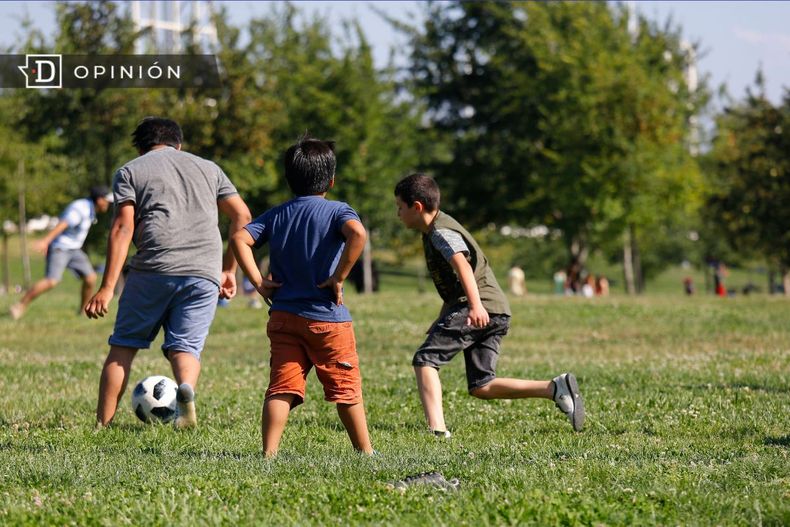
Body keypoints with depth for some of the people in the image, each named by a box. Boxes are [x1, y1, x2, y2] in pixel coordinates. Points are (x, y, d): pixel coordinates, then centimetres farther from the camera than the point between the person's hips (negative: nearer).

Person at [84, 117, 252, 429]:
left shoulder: (129, 171, 13)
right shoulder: (208, 168, 24)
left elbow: (122, 229, 1)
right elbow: (242, 216, 17)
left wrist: (107, 288, -4)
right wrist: (229, 270, 23)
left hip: (153, 269, -2)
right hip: (204, 274, 2)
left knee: (123, 346, 9)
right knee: (185, 347, 4)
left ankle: (102, 424, 3)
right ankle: (186, 388, -29)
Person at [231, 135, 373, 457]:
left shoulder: (276, 215, 9)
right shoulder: (337, 211, -4)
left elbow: (239, 239, -3)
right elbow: (358, 234, -25)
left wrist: (258, 282, -2)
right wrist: (339, 277, -17)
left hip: (283, 318, 3)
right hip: (328, 318, -3)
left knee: (282, 386, 0)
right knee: (346, 389, 9)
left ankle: (269, 452, -12)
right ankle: (365, 451, 17)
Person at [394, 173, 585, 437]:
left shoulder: (441, 232, -7)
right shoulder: (433, 232, 24)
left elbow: (462, 265, -26)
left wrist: (475, 305, -40)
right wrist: (442, 319, 41)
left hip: (480, 309, -10)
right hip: (495, 312, 10)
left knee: (424, 360, -11)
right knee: (481, 387, 7)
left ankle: (437, 428, -25)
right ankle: (555, 388, -4)